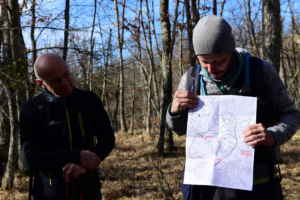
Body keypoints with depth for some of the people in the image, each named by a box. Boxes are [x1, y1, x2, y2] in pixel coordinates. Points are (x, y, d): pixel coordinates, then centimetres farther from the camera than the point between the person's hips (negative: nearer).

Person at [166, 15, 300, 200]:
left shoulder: (262, 71, -10)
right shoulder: (191, 78, -5)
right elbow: (180, 128, 8)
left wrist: (273, 136, -23)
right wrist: (175, 111, -14)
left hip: (258, 185, -1)